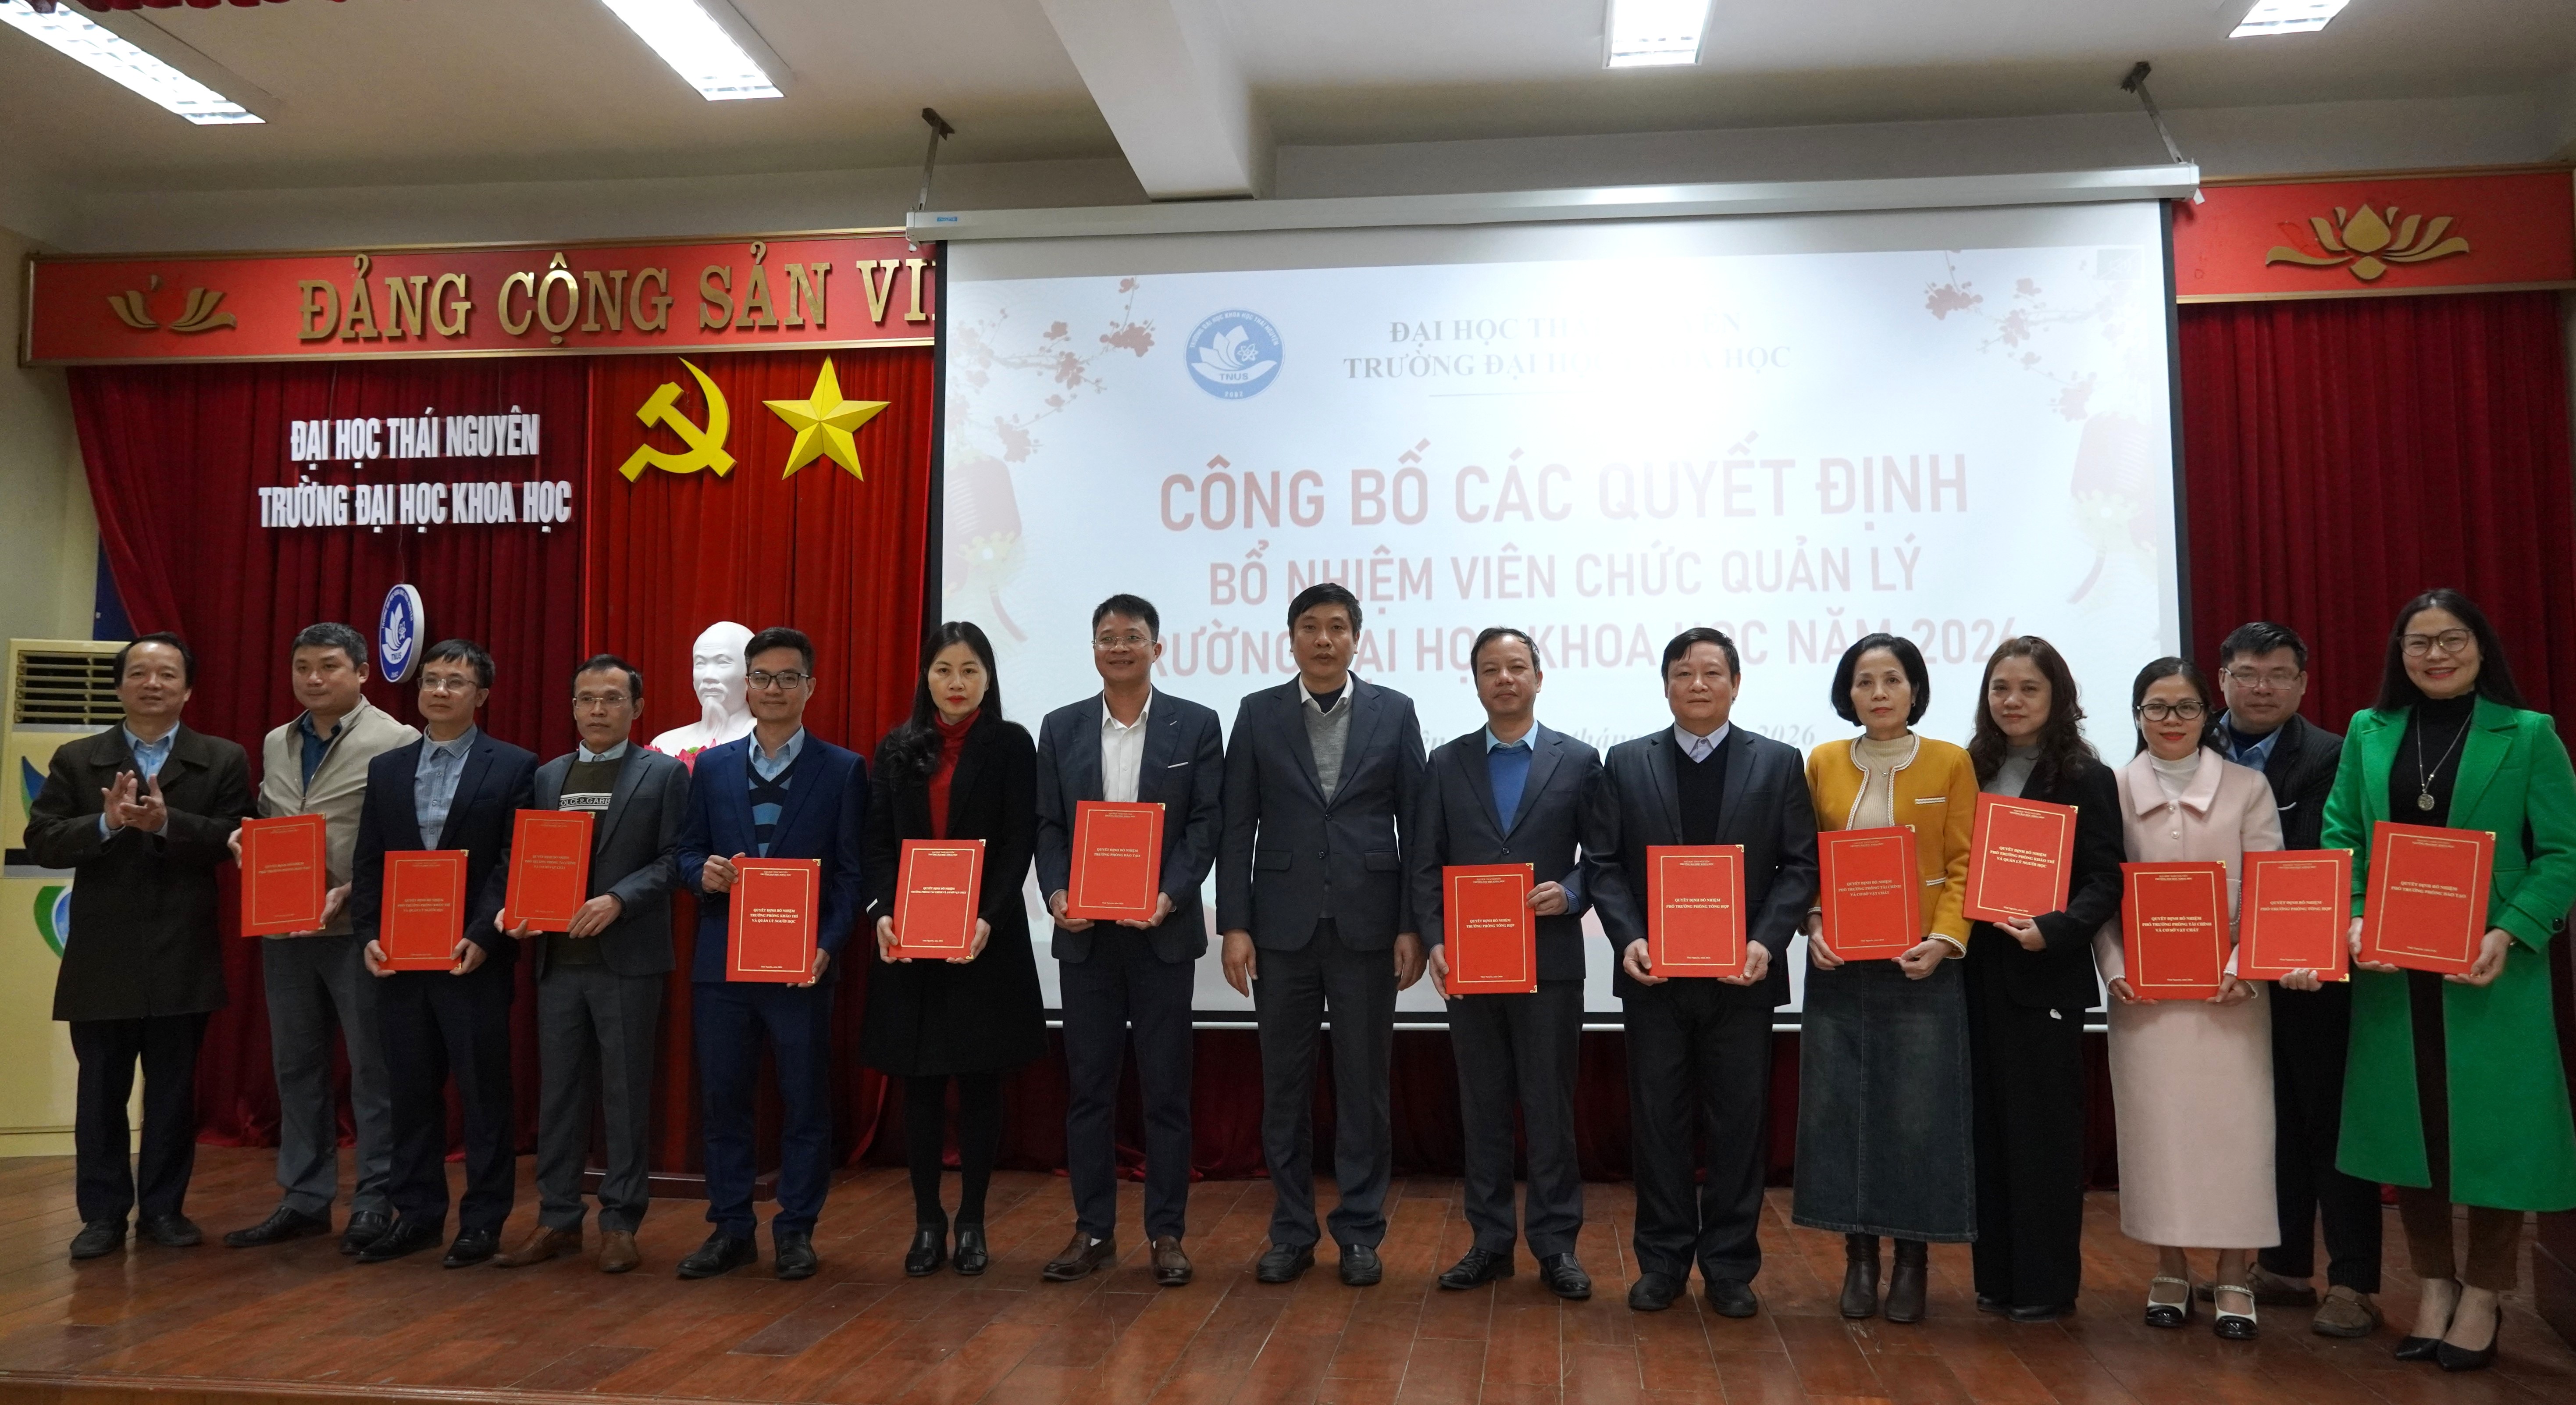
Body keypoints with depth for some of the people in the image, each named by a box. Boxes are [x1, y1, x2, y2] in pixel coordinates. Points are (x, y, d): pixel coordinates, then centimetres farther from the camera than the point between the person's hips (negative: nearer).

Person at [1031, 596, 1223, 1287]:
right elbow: (1049, 825, 6)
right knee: (1087, 1084, 7)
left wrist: (1169, 896, -16)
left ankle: (1167, 1232, 14)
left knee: (1166, 1087, 4)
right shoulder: (1061, 727, 8)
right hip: (1084, 932, 2)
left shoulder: (1196, 725, 2)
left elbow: (1207, 823, -3)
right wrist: (1057, 894, -10)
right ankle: (1093, 1230, 18)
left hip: (1162, 929, -2)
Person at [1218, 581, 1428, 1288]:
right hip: (1283, 926, 1)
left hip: (1366, 925, -1)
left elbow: (1415, 825, 2)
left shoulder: (1394, 713, 3)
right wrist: (1234, 925, -5)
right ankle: (1291, 1231, 20)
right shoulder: (1258, 713, 4)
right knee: (1284, 1085, 8)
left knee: (1364, 1084, 6)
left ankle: (1360, 1233, 18)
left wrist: (1413, 926, -3)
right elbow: (1238, 828, 2)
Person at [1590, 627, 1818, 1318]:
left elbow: (1800, 865, 0)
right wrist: (1627, 938, -13)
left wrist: (1766, 942, -14)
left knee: (1739, 1125, 7)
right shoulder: (1626, 763, 5)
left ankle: (1730, 1267, 19)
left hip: (1740, 976, 0)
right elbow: (1607, 865, 3)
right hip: (1653, 975, 1)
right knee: (1658, 1123, 8)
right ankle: (1663, 1261, 20)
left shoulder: (1778, 763, 4)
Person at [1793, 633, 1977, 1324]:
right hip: (1839, 966, 2)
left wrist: (1944, 940, -14)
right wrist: (1814, 927, -8)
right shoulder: (1824, 763, 7)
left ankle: (1913, 1259, 16)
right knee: (1838, 1108, 4)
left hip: (1919, 967, -2)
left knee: (1919, 1111, 1)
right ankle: (1859, 1255, 17)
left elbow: (1964, 866, 0)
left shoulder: (1950, 763, 1)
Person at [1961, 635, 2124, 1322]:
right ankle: (1996, 1273, 20)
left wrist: (2053, 930, -24)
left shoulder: (2085, 779, -3)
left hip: (2045, 975, -4)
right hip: (1976, 970, 4)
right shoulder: (1971, 771, 10)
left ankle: (2046, 1283, 14)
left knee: (2043, 1127, 2)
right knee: (1988, 1123, 9)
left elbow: (2104, 882, -9)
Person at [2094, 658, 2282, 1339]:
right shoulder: (2112, 791, 6)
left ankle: (2234, 1276, 9)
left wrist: (2244, 967, -11)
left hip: (2227, 989, 0)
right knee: (2154, 1123, 3)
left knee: (2231, 1123, -1)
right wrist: (2114, 969, -9)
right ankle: (2170, 1269, 15)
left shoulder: (2247, 787, 7)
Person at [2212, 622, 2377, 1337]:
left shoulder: (2334, 757, -7)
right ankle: (2283, 1266, 25)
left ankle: (2352, 1283, 11)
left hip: (2312, 975, -4)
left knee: (2331, 1123, 3)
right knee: (2266, 1122, 13)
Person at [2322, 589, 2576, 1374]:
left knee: (2490, 1124, 3)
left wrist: (2509, 935, -18)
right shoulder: (2368, 733, 7)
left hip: (2493, 968, -3)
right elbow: (2340, 836, 5)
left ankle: (2482, 1296, 19)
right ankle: (2434, 1285, 23)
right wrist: (2352, 920, -10)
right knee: (2407, 1122, 8)